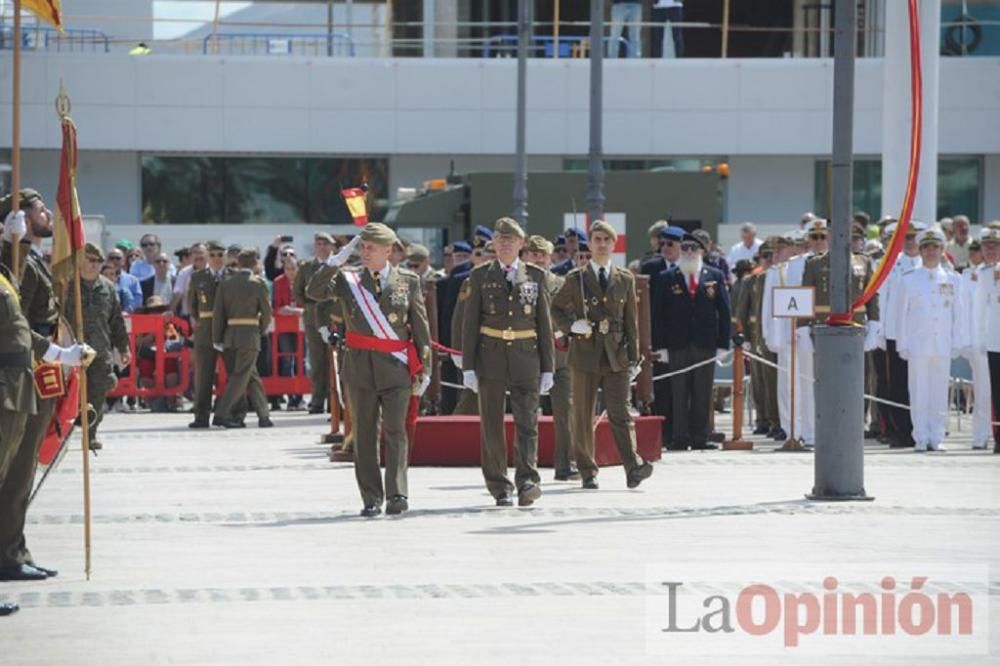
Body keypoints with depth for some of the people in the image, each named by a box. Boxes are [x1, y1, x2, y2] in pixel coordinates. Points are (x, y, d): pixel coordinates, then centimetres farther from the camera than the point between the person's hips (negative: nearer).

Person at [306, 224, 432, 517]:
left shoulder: (408, 280, 4)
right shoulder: (348, 278, 5)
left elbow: (420, 326, 6)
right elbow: (314, 292, -10)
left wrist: (424, 368, 4)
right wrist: (336, 260, -14)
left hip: (396, 366, -1)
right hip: (359, 366, 1)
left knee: (395, 430, -10)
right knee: (365, 434, 4)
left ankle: (397, 494, -11)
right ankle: (371, 499, 9)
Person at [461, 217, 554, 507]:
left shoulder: (536, 276, 8)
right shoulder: (480, 276, 6)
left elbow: (544, 323, 8)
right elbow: (470, 323, 4)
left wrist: (548, 368, 4)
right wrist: (468, 366, -3)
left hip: (525, 357, 0)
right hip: (490, 358, 0)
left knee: (527, 422, -11)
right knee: (492, 426, 2)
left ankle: (527, 480, -19)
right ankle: (500, 488, 8)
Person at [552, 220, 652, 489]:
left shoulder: (625, 280, 10)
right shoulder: (575, 279, 5)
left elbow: (630, 321, 11)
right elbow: (555, 309, 13)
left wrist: (633, 358, 6)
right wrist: (571, 326, -7)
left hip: (616, 356, 0)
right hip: (584, 355, 0)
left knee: (620, 413, -10)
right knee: (583, 417, 3)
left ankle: (633, 467, -18)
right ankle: (588, 472, 11)